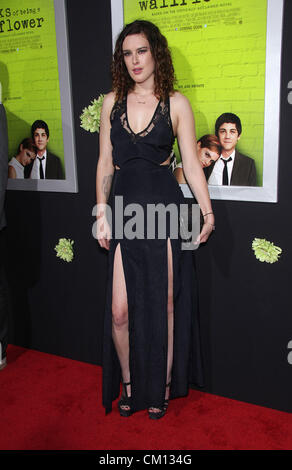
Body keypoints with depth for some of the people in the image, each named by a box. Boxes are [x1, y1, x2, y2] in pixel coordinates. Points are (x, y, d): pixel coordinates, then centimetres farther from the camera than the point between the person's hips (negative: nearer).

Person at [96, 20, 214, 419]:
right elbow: (105, 163, 10)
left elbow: (192, 164, 1)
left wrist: (208, 212, -6)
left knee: (164, 304, 7)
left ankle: (162, 386, 28)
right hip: (124, 207, 2)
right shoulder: (112, 102, 10)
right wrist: (102, 212, 3)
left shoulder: (175, 103, 3)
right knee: (120, 310, 1)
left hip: (164, 207, -2)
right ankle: (129, 384, 27)